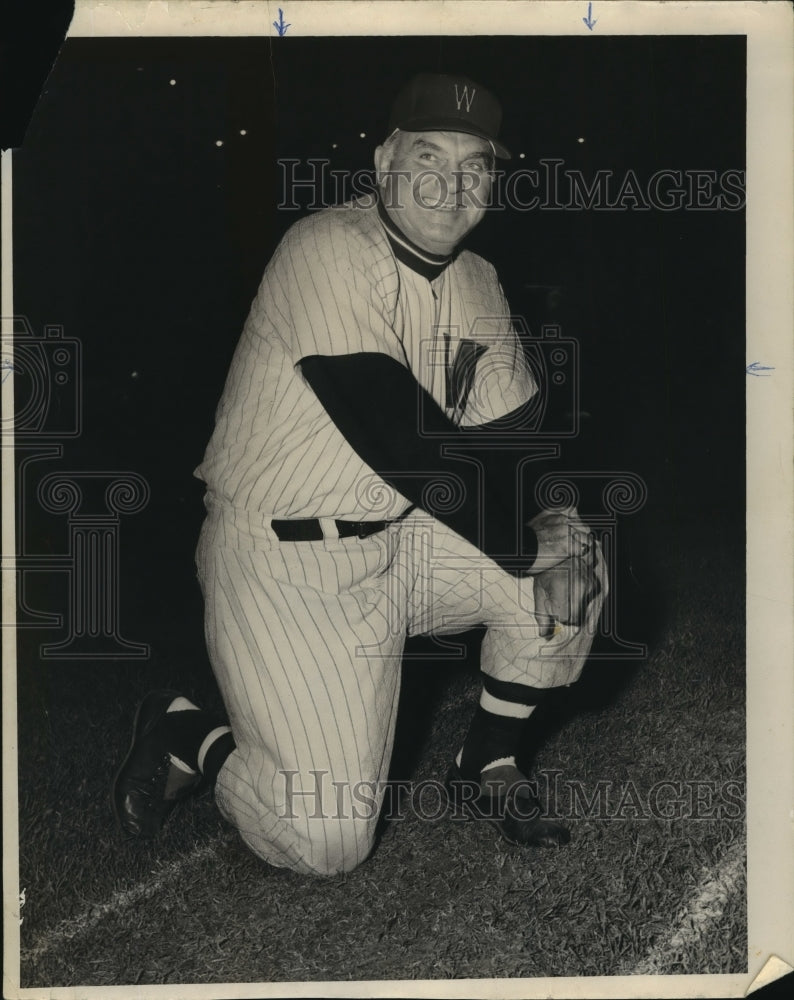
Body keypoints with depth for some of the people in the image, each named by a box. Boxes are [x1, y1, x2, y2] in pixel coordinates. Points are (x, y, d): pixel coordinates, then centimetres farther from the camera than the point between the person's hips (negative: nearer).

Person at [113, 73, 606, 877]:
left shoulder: (477, 283, 8)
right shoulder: (328, 253, -19)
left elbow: (514, 433, 8)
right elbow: (401, 443, -25)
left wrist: (547, 525, -13)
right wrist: (526, 553, -19)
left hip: (401, 536, 8)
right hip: (281, 567, -8)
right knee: (325, 840, -13)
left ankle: (485, 771, 15)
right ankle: (183, 736, 16)